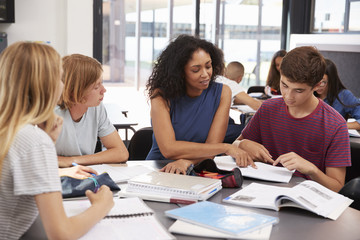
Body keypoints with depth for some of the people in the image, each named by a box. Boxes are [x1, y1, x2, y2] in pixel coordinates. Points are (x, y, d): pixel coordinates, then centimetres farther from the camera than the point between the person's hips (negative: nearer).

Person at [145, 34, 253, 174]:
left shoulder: (222, 93, -4)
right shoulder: (162, 95, -10)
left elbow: (212, 145, -9)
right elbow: (168, 149, -21)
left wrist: (187, 162, -30)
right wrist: (226, 148, -22)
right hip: (158, 170, -1)